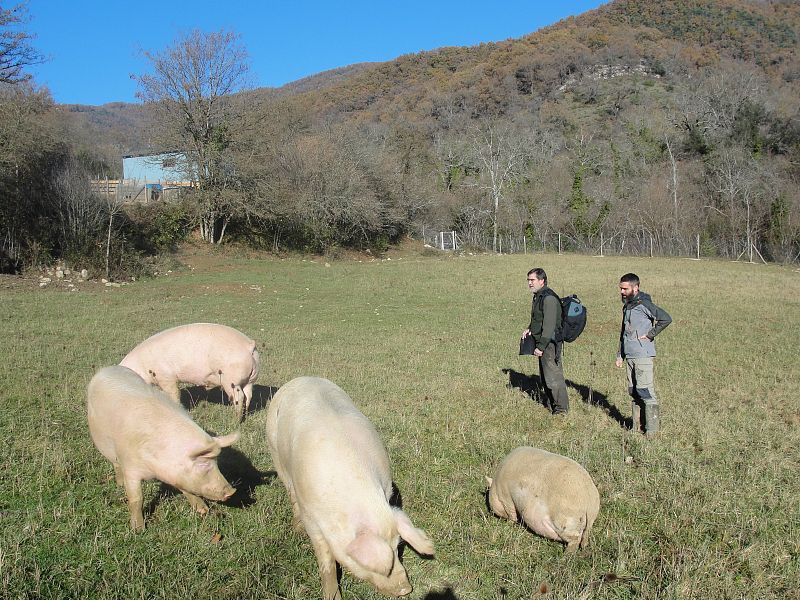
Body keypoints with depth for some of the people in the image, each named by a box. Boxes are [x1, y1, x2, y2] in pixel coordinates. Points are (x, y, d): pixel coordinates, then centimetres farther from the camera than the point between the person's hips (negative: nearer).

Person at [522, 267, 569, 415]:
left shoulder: (549, 298, -20)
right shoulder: (538, 296, 12)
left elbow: (549, 325, -24)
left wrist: (541, 347, -24)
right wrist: (530, 329, 7)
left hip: (550, 343, -10)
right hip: (542, 343, 10)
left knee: (553, 377, -4)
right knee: (544, 376, 18)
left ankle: (561, 408, 6)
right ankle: (550, 404, 29)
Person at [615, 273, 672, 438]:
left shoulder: (644, 304, -11)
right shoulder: (627, 305, 16)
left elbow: (666, 318, -21)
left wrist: (650, 334, -15)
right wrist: (620, 354, 20)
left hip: (643, 355, -9)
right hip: (630, 356, 9)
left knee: (645, 391, -9)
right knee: (633, 392, 10)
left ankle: (652, 429, -4)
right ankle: (637, 426, 17)